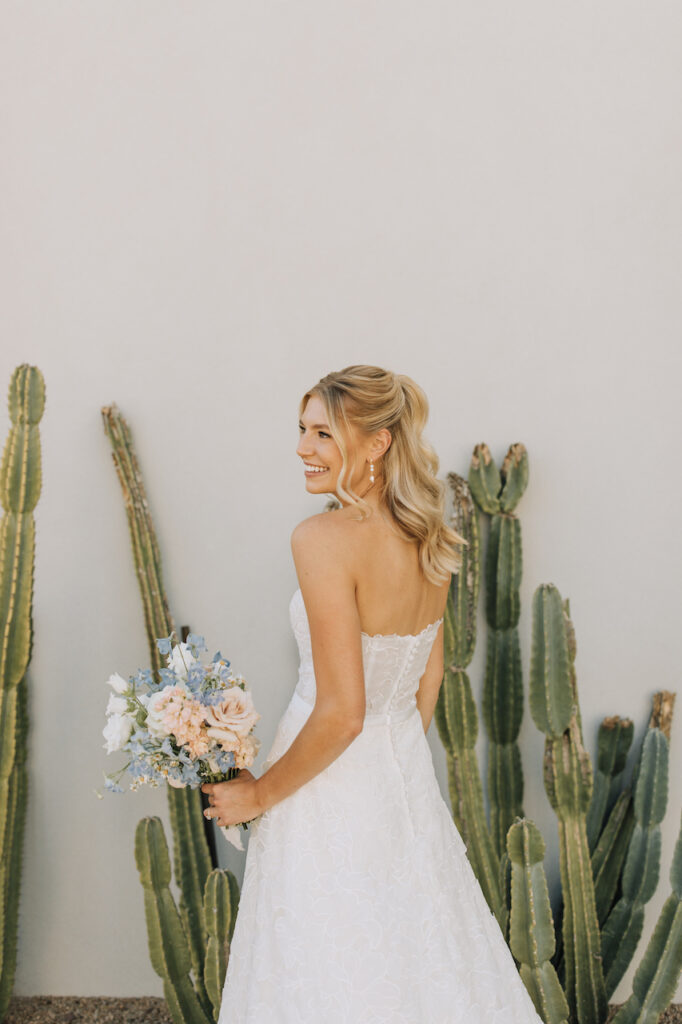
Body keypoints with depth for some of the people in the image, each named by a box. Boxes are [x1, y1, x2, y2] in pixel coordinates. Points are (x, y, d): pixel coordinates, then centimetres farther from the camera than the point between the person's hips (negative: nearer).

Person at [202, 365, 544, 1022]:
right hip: (407, 780, 7)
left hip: (328, 790, -7)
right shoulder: (430, 542, 0)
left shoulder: (323, 538, -23)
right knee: (414, 960, 21)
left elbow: (341, 714, -24)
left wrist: (258, 795, -11)